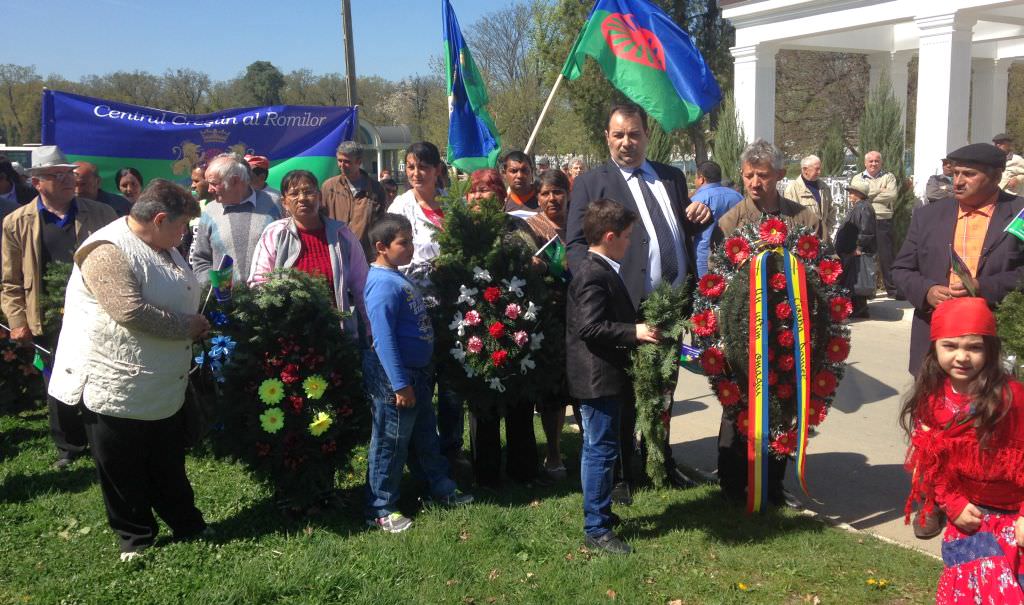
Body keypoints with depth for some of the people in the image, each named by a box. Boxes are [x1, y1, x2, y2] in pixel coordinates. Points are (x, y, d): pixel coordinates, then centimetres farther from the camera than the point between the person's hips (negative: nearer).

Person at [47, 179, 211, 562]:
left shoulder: (163, 249, 11)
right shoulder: (108, 252, -21)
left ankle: (187, 526, 33)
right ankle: (135, 538, 25)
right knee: (124, 473, 9)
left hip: (166, 387, 9)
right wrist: (187, 326, -19)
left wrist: (199, 325, 8)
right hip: (115, 388, -8)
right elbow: (131, 312, -31)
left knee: (169, 467, 20)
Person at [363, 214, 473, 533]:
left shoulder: (399, 278, 9)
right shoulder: (383, 284, -21)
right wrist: (400, 384, -24)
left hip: (417, 373, 10)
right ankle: (380, 510, 15)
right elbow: (383, 339, -25)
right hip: (395, 378, -10)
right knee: (389, 445, 3)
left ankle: (443, 490, 37)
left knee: (425, 437, 22)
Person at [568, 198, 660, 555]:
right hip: (598, 377, -11)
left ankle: (601, 513, 32)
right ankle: (596, 529, 3)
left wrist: (636, 330, 19)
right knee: (601, 450, -4)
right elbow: (589, 327, -26)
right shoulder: (594, 275, -19)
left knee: (600, 449, 19)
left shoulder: (600, 270, 14)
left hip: (605, 377, 11)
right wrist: (634, 333, -24)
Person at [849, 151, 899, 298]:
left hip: (883, 221, -1)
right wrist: (879, 191, -7)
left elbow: (892, 195, -8)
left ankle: (893, 288, 8)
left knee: (887, 255, 0)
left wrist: (869, 195, -7)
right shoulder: (857, 178, 12)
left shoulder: (889, 177, 9)